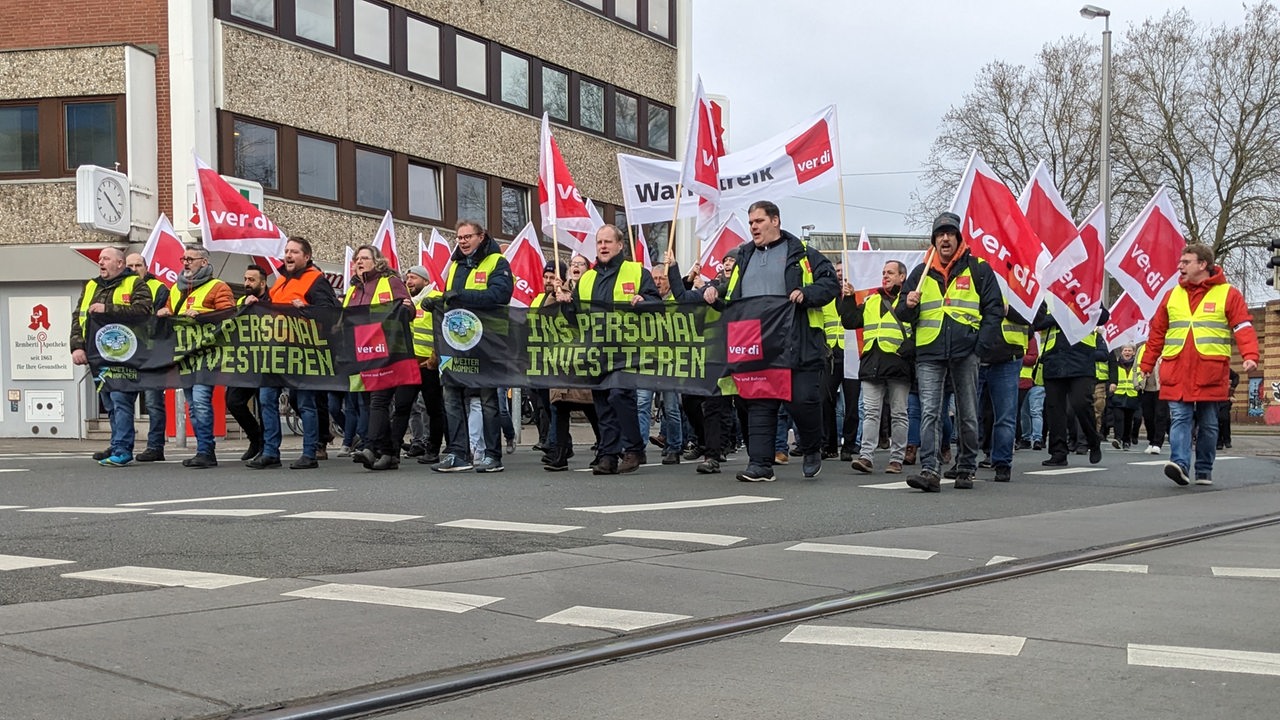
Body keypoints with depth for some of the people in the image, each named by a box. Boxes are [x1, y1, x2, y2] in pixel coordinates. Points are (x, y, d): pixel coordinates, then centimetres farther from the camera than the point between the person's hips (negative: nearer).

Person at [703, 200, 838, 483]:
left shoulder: (802, 255, 5)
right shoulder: (744, 258, 21)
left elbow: (830, 283, 0)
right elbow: (729, 296, 28)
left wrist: (806, 293, -16)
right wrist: (712, 290, 7)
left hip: (798, 346, -4)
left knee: (803, 400, -6)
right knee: (759, 405, 1)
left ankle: (813, 450, 20)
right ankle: (760, 463, 4)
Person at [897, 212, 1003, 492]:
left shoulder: (978, 269, 6)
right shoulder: (921, 273, 14)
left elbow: (994, 308, 4)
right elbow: (904, 316, 16)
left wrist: (983, 343, -8)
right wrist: (909, 306, -8)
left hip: (965, 353, -1)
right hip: (929, 355, 1)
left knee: (968, 415, 7)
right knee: (929, 412, -10)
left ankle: (966, 469, 18)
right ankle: (929, 470, -15)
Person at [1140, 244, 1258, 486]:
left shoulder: (1228, 294, 3)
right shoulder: (1172, 295, 13)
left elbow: (1243, 328, -5)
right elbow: (1157, 333, 16)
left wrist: (1250, 357, -21)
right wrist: (1146, 365, 14)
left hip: (1210, 374, -2)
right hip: (1176, 373, 2)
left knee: (1208, 424, 7)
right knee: (1179, 419, -8)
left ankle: (1204, 471, 15)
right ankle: (1180, 464, -18)